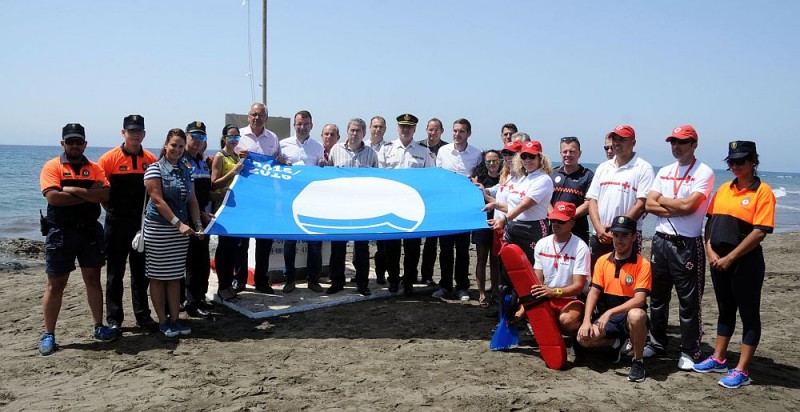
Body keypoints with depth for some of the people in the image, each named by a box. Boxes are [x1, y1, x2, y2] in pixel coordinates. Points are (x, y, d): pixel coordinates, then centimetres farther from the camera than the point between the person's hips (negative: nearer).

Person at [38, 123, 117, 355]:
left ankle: (99, 327, 19)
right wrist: (89, 195, -13)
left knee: (93, 279, 10)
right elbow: (53, 197, -18)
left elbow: (105, 195, -8)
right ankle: (48, 335, 12)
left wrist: (74, 190, -17)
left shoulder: (94, 168, 7)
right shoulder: (52, 167, -3)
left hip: (90, 231, 3)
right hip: (61, 232, -3)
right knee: (55, 284, 3)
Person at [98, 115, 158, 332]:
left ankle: (143, 315, 21)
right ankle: (113, 318, 16)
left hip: (143, 223, 3)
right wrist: (111, 207, -3)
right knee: (115, 272, 6)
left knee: (141, 271, 11)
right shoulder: (109, 158, -6)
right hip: (117, 223, -2)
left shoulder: (151, 159, 2)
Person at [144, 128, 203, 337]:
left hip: (181, 229, 5)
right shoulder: (155, 169, -6)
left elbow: (192, 200, 10)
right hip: (158, 229, -5)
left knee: (175, 276, 9)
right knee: (158, 276, 3)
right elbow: (158, 200, -14)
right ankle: (163, 321, 12)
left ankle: (174, 319, 16)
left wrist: (198, 224, 0)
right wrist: (178, 223, -20)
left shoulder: (185, 170, 10)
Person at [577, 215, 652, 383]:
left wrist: (610, 312, -29)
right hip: (605, 316, 4)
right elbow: (594, 292, 0)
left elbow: (639, 299, -19)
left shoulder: (642, 264, -10)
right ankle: (617, 343, 11)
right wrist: (587, 321, -14)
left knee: (636, 315, -39)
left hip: (629, 315, -4)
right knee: (583, 338, -23)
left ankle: (638, 361, -13)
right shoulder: (602, 261, 4)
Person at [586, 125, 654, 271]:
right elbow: (592, 200, 11)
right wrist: (599, 228, -5)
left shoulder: (643, 168, -2)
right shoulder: (603, 167, 15)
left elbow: (641, 205, -10)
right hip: (599, 236, 5)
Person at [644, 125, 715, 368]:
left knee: (689, 301, 1)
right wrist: (678, 209, -11)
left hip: (687, 245, -6)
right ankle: (657, 343, 27)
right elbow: (649, 205, 2)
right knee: (657, 297, 14)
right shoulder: (664, 172, 13)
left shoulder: (704, 172, -5)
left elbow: (688, 205, -18)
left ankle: (689, 352, 12)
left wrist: (662, 200, -3)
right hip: (660, 240, 6)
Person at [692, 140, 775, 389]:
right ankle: (719, 360, 29)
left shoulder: (762, 191, -9)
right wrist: (710, 250, -3)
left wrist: (730, 258, -16)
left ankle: (742, 371, 11)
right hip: (718, 260, 7)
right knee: (725, 310, 18)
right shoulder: (724, 189, 10)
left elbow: (759, 232, -16)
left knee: (749, 314, 4)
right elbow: (710, 221, 11)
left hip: (746, 262, -6)